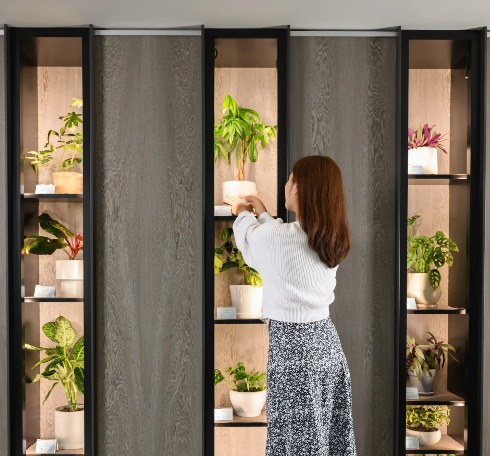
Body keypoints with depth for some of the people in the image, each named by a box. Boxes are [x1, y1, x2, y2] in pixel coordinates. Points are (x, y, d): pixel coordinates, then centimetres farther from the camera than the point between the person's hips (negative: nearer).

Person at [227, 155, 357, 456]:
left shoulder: (275, 237, -17)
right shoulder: (333, 239, 2)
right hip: (326, 341, 6)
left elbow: (250, 241, 5)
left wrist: (243, 215, 26)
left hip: (293, 346, -6)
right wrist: (262, 214, 29)